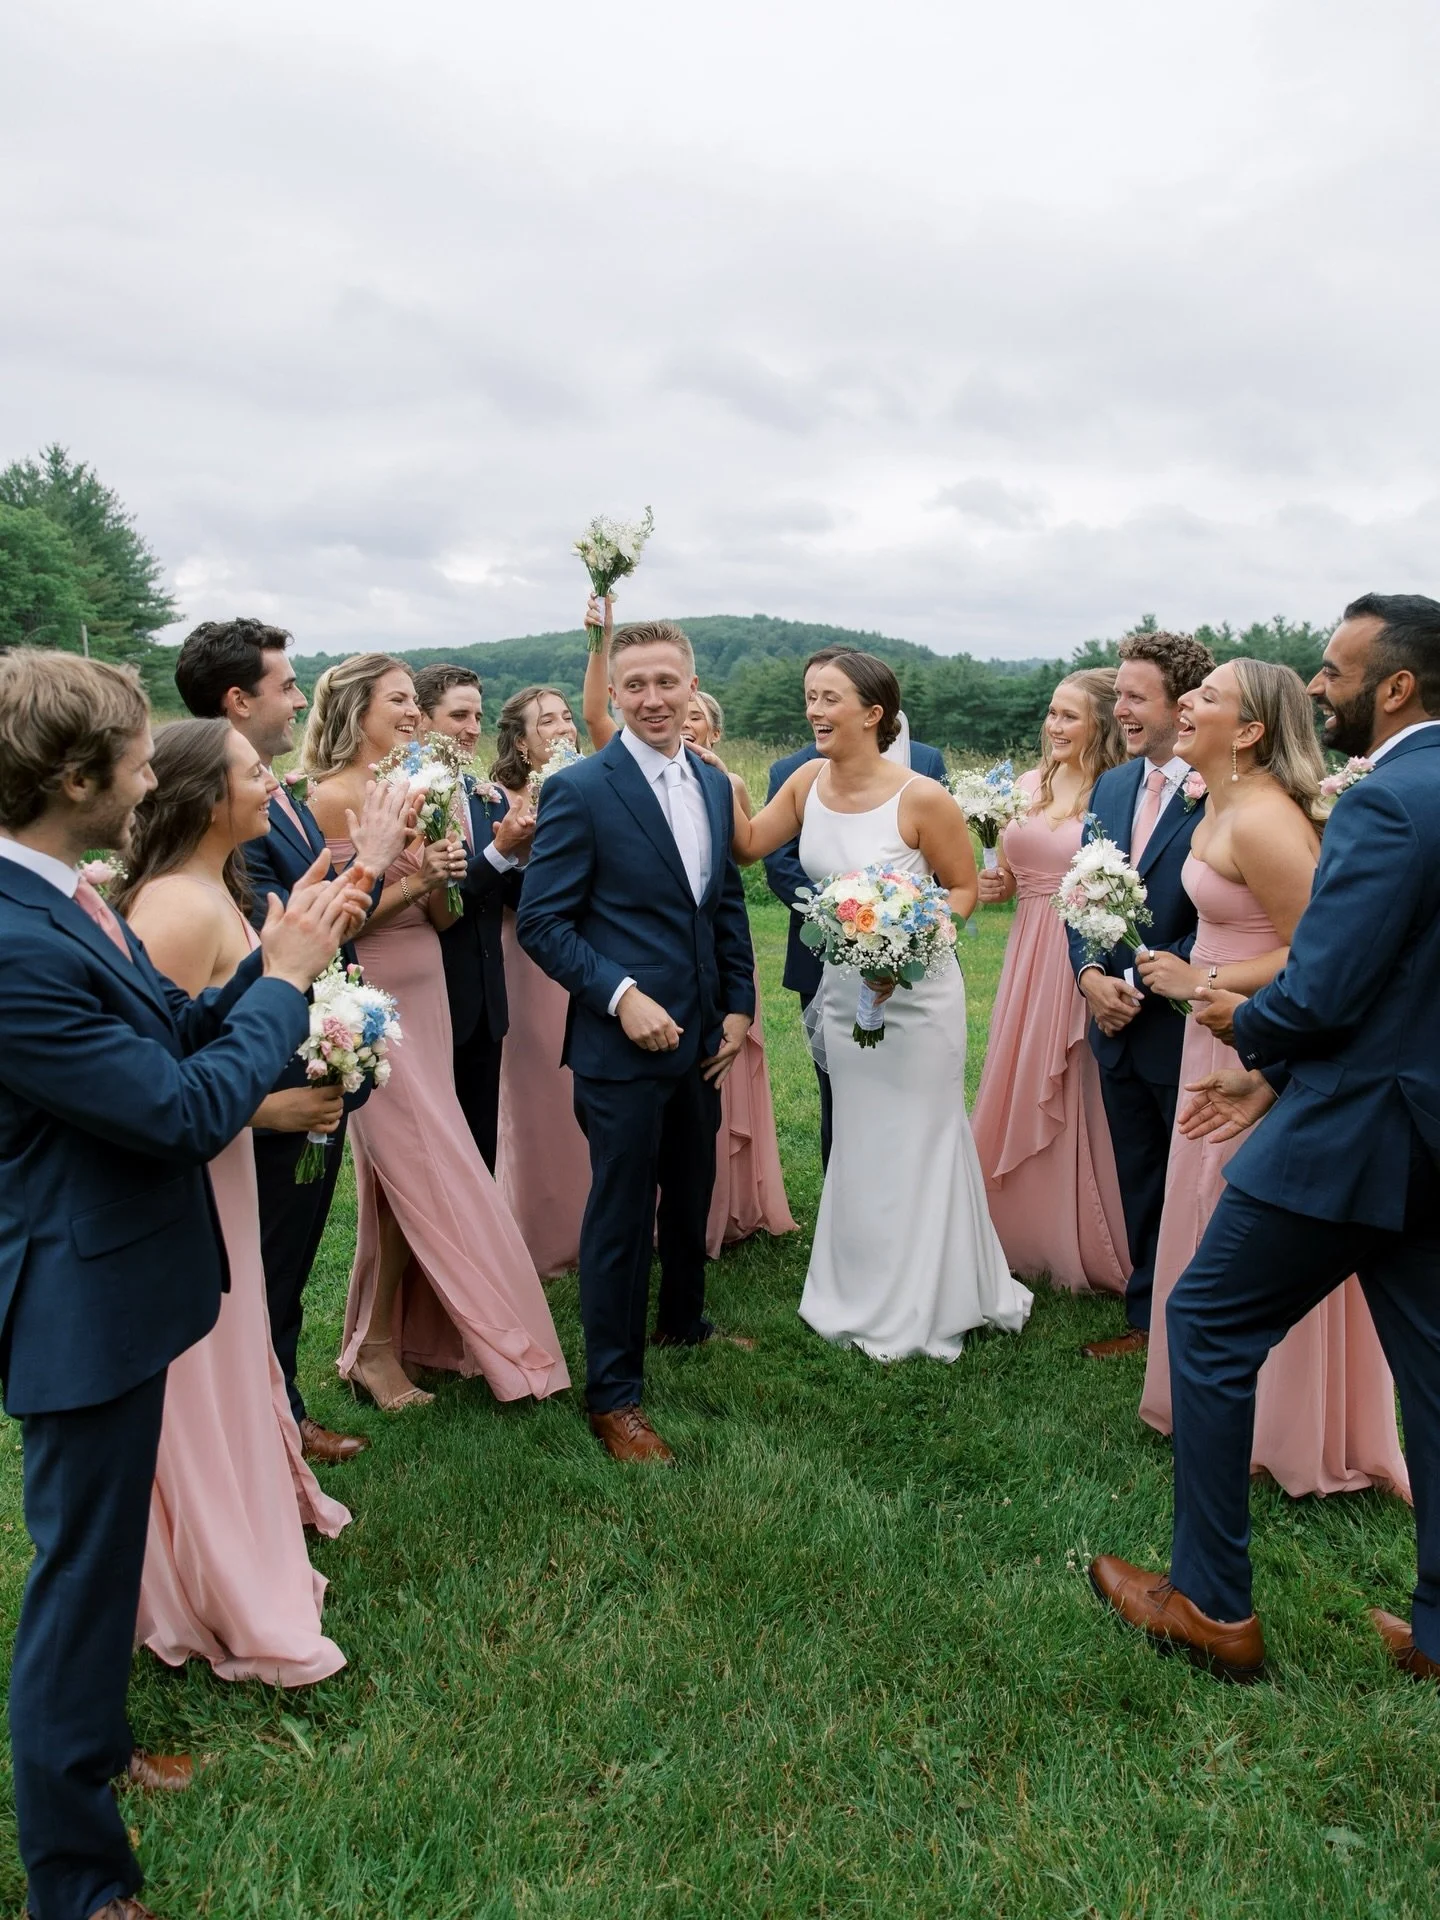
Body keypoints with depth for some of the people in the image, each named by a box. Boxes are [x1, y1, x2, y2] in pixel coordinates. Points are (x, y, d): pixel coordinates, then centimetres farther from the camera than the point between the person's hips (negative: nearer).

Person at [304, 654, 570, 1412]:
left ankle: (389, 1337, 26)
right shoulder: (332, 797, -12)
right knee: (425, 1175, -2)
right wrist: (413, 881, -19)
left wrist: (441, 877, -11)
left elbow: (442, 919, 9)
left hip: (426, 999, 7)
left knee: (404, 1178, 13)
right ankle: (377, 1349, 14)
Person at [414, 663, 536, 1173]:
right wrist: (500, 852, -23)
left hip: (486, 1001, 6)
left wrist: (523, 853, -12)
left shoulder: (491, 798, 7)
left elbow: (515, 898, 7)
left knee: (483, 1143, 16)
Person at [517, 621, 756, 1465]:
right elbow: (542, 920, -12)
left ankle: (685, 1321, 45)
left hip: (703, 1038, 7)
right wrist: (621, 996, -20)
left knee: (691, 1195, 22)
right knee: (622, 1215, 3)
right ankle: (614, 1393, 18)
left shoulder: (715, 784, 8)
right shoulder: (580, 789, -12)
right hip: (623, 1041, -6)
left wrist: (739, 1007, 7)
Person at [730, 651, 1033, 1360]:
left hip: (915, 993, -5)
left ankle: (925, 1309, 29)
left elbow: (964, 889, -9)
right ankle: (869, 1299, 36)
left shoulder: (921, 797, -19)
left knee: (917, 1142, 8)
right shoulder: (810, 779, -3)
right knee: (859, 1144, 17)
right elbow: (749, 844, 3)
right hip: (844, 990, 5)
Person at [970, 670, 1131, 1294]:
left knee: (1082, 1100, 3)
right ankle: (1025, 1233, 32)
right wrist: (989, 886, -1)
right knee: (1021, 1097, 14)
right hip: (1030, 959, 7)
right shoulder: (1029, 786, 10)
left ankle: (1088, 1248, 20)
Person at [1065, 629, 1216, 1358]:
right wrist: (1090, 975, -4)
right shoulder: (1111, 787, 9)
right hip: (1117, 1023, 7)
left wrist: (1142, 984, -16)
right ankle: (1148, 1316, 31)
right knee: (1139, 1182, 17)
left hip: (1185, 1025, -7)